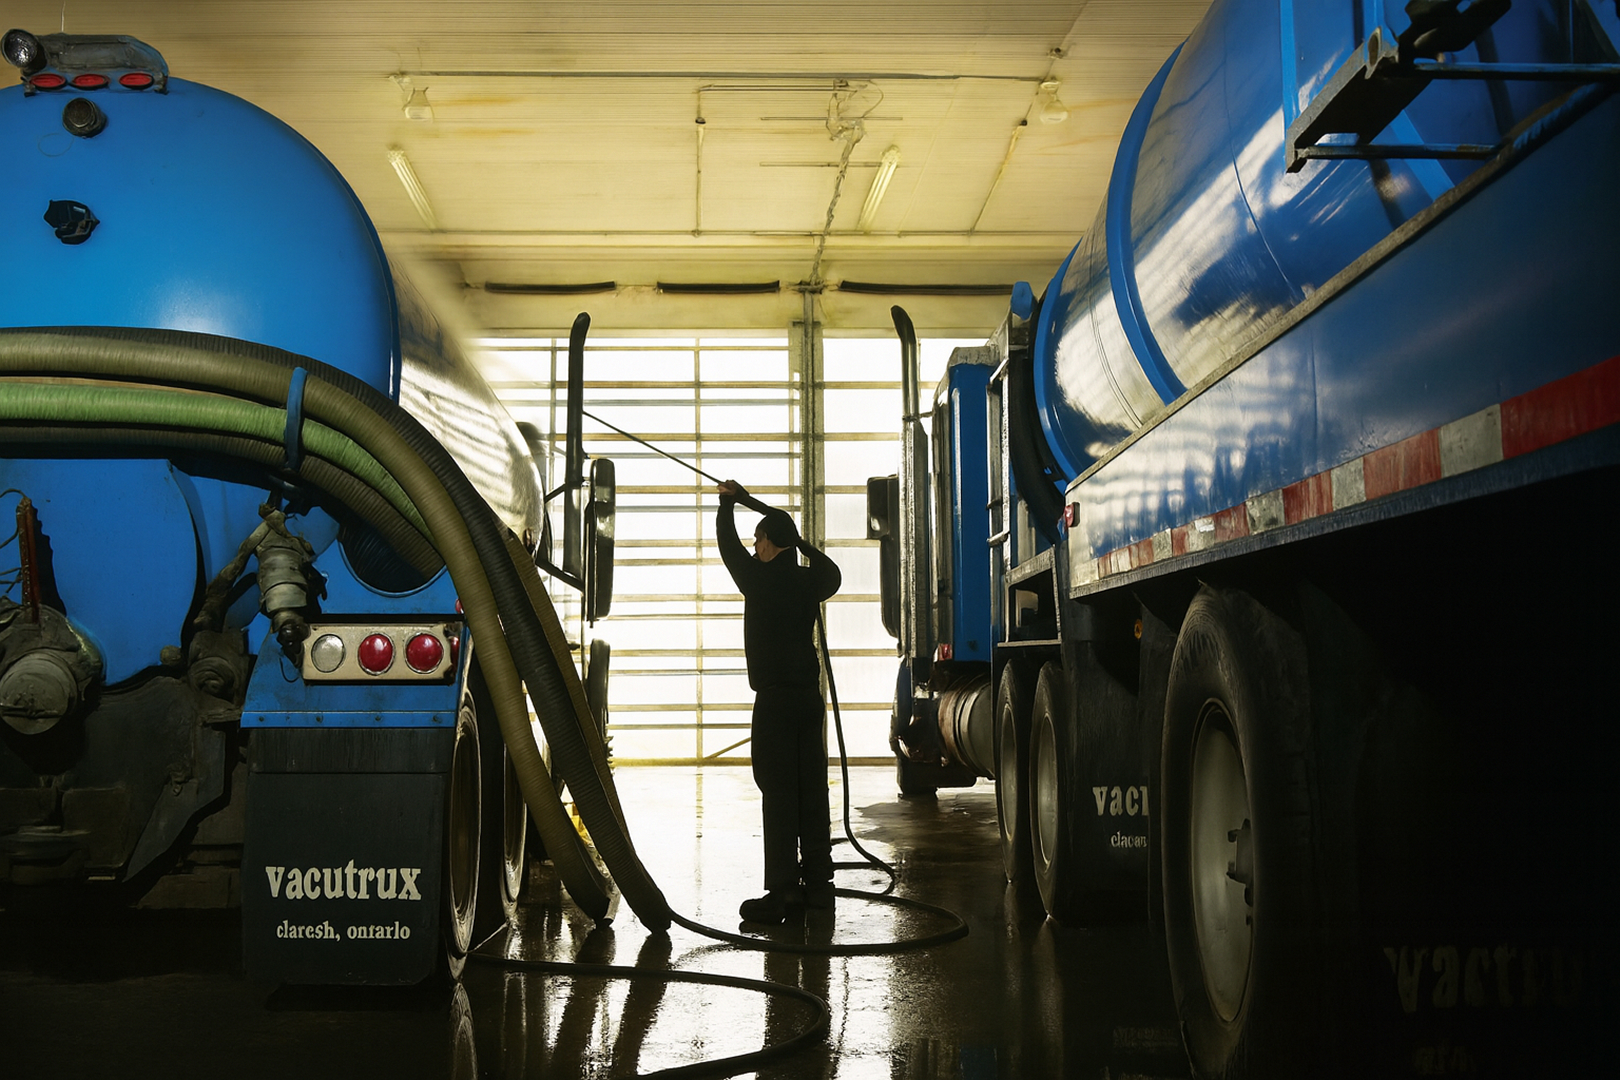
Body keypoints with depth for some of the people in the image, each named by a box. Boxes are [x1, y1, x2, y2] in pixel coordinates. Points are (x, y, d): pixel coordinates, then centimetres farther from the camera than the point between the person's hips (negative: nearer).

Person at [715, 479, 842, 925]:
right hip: (809, 696, 6)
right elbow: (831, 572, 32)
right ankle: (817, 881, 16)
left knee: (779, 793, -7)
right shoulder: (810, 582, 7)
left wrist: (727, 501, 25)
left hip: (774, 699, -6)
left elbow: (728, 545, 8)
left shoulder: (760, 579, -8)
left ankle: (781, 892, -8)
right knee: (812, 790, 10)